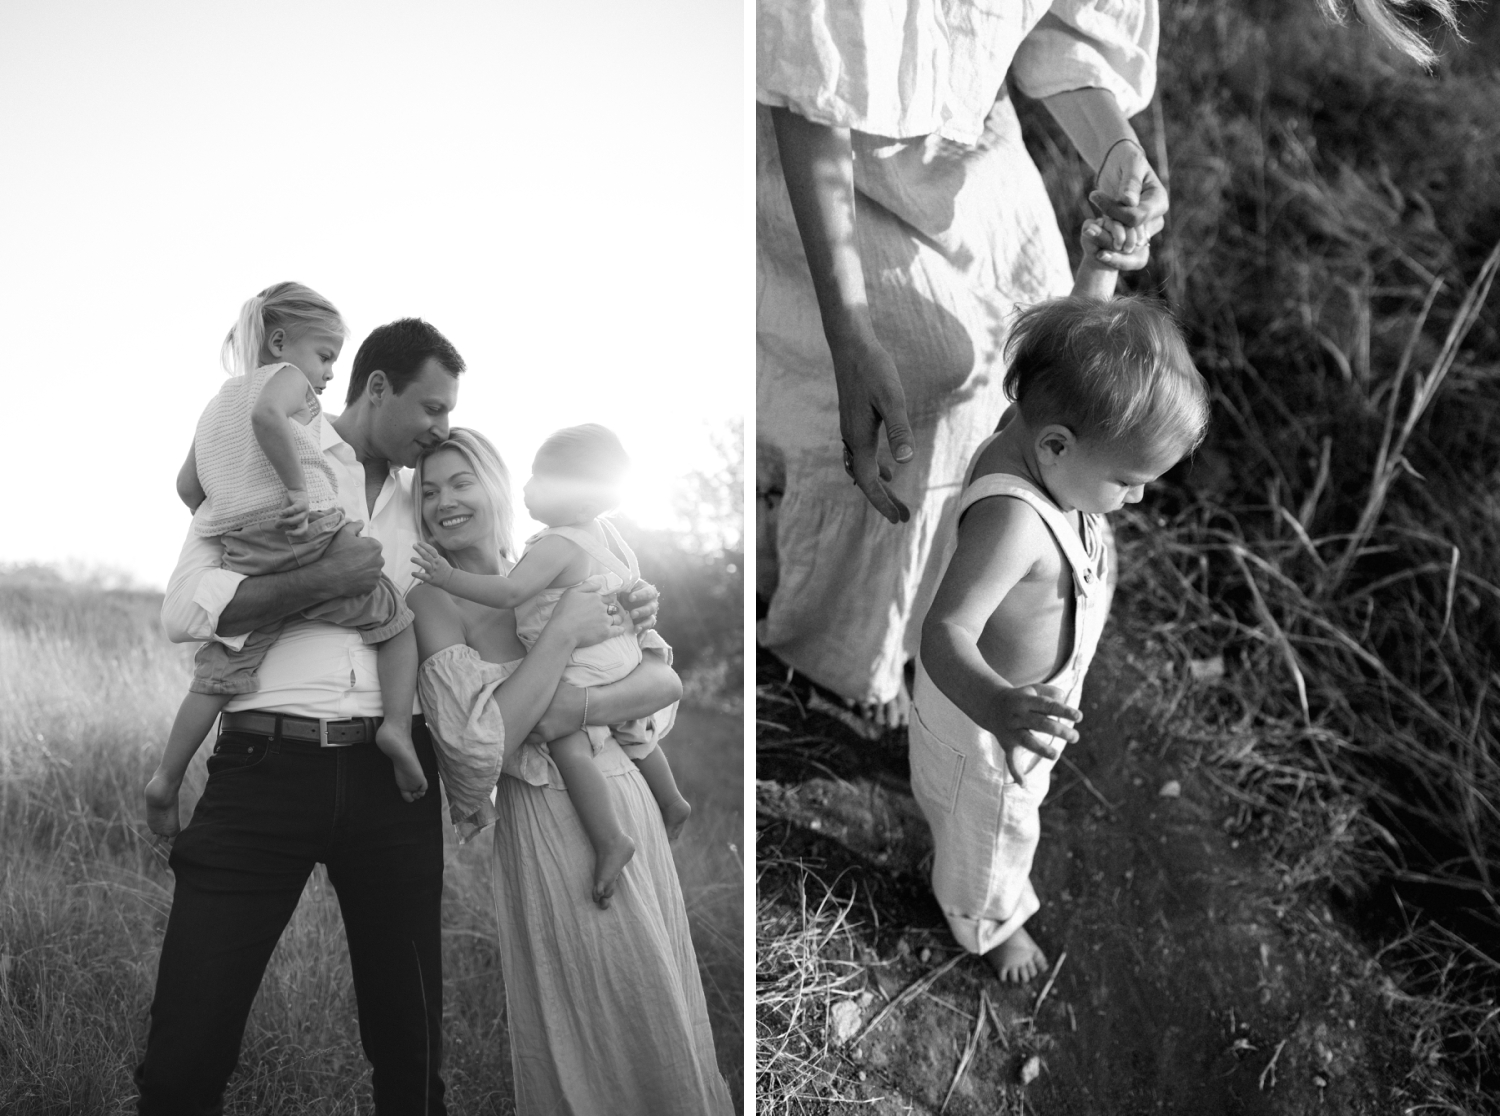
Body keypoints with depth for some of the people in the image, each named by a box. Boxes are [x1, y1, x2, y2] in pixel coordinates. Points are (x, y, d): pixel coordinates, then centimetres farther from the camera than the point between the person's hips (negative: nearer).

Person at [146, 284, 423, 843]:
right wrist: (297, 484, -18)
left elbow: (187, 486, 26)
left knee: (216, 676, 10)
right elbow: (268, 415, -22)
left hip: (246, 559, 6)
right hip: (309, 539, -6)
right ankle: (397, 724, -9)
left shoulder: (217, 403, 27)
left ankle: (166, 780, 7)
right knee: (396, 619, 9)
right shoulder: (286, 377, 3)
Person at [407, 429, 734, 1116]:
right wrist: (567, 622, -17)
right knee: (588, 1015, 3)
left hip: (628, 802, 5)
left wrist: (574, 709, -18)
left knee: (659, 997, 14)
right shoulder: (434, 598, -6)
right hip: (549, 822, -4)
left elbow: (667, 680, -1)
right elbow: (482, 742, -19)